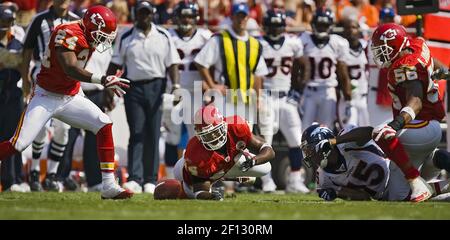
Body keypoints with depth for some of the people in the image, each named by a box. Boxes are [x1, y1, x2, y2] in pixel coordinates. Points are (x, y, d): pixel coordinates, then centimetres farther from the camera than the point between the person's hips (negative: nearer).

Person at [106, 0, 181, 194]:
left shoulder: (163, 37, 6)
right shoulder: (125, 38, 7)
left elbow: (172, 64, 3)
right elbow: (115, 66, 8)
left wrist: (176, 86, -11)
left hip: (156, 88, 1)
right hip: (133, 89, 0)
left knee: (153, 135, 2)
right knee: (137, 134, -8)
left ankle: (150, 180, 7)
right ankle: (135, 179, -14)